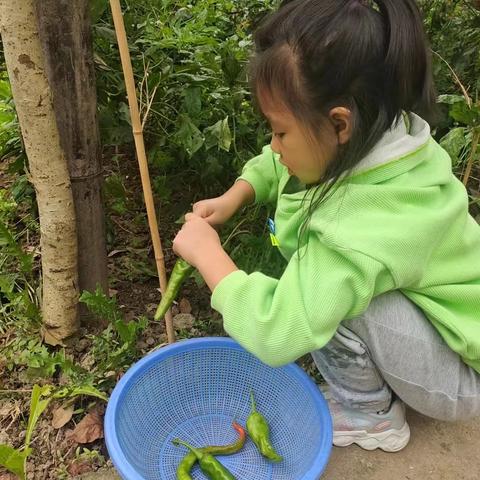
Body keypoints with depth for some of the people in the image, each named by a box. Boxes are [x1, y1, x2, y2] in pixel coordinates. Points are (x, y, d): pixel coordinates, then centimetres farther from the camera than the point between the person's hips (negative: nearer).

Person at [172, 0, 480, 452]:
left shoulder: (365, 229, -39)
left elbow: (274, 333, -39)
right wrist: (234, 196, -11)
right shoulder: (367, 139, -15)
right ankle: (375, 381, 13)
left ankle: (371, 416, -1)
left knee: (327, 290, -30)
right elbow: (277, 164, 5)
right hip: (436, 325, 7)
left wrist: (206, 253, -25)